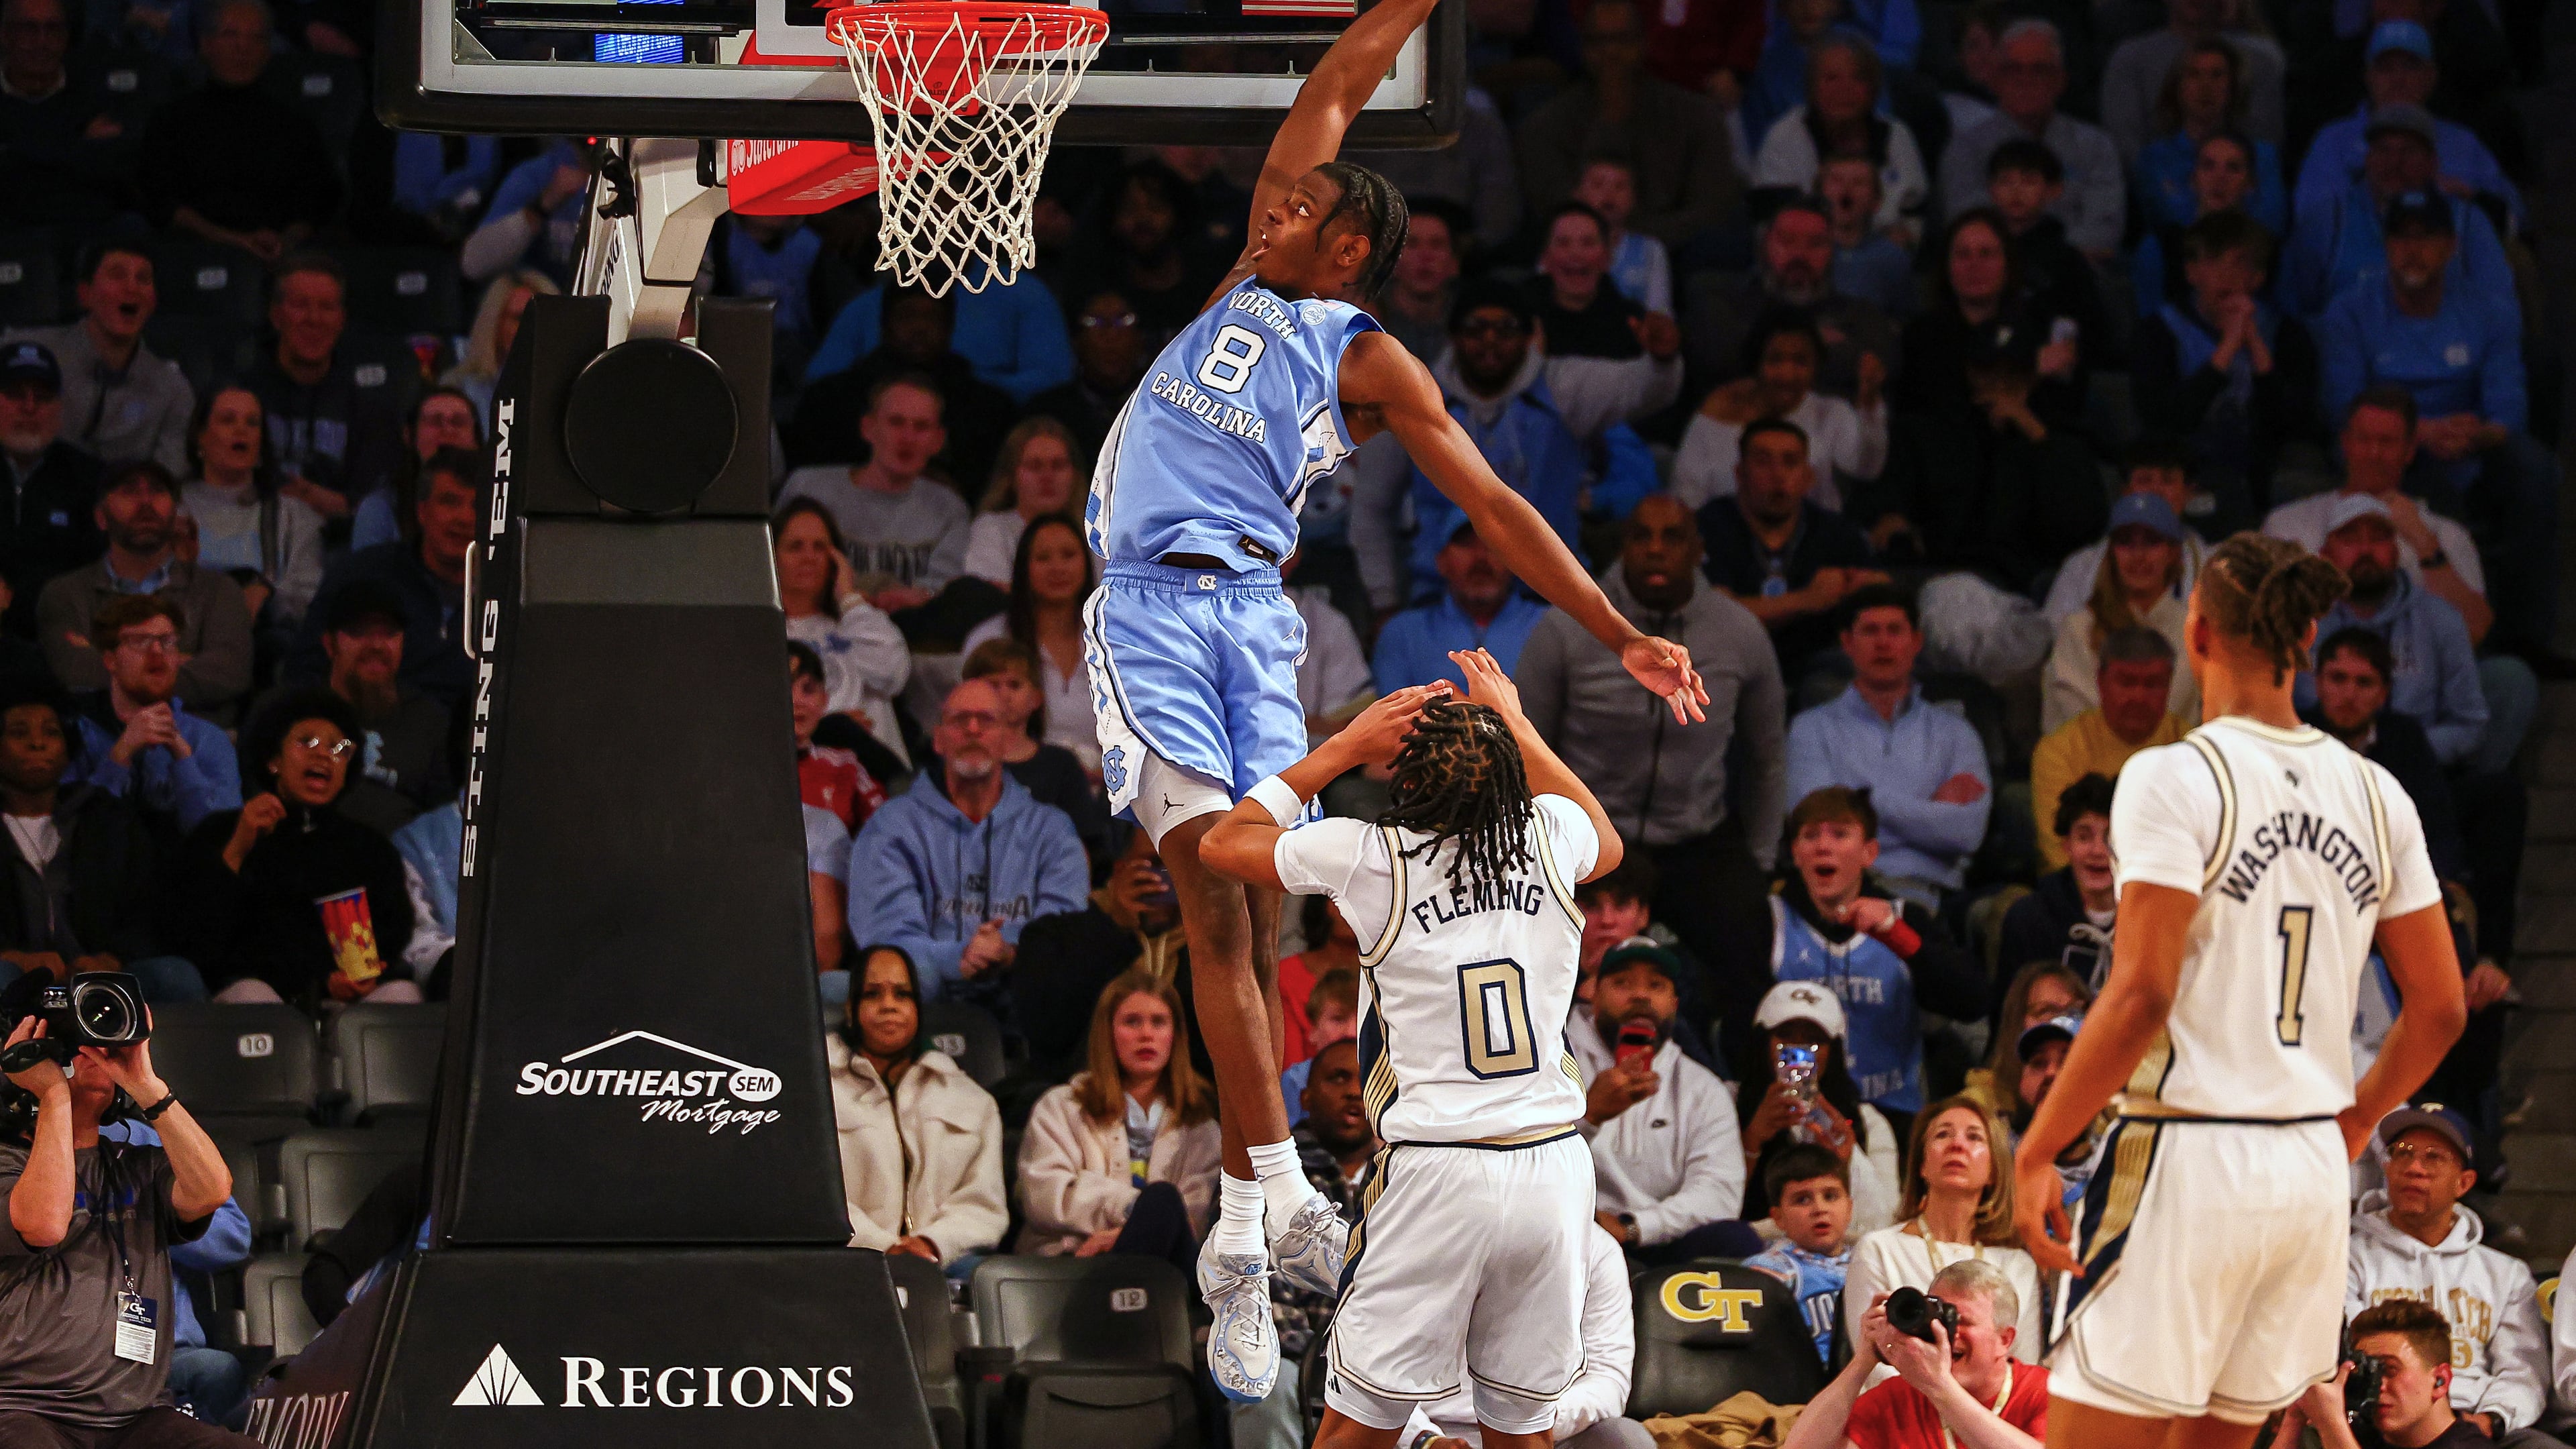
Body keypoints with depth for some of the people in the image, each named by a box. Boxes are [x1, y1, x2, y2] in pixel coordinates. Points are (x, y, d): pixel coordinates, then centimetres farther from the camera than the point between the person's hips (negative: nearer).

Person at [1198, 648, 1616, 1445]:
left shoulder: (1370, 857, -8)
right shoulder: (1551, 837, 2)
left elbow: (1225, 844, 11)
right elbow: (1609, 843, 31)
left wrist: (1345, 747, 10)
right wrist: (1520, 729, 35)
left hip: (1438, 1171, -4)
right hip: (1555, 1164, 4)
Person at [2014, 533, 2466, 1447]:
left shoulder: (2176, 779, -10)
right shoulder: (2375, 796, 8)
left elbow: (2140, 999, -16)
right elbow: (2439, 1009, 11)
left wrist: (2035, 1151, -10)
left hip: (2190, 1158, -7)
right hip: (2314, 1167, 7)